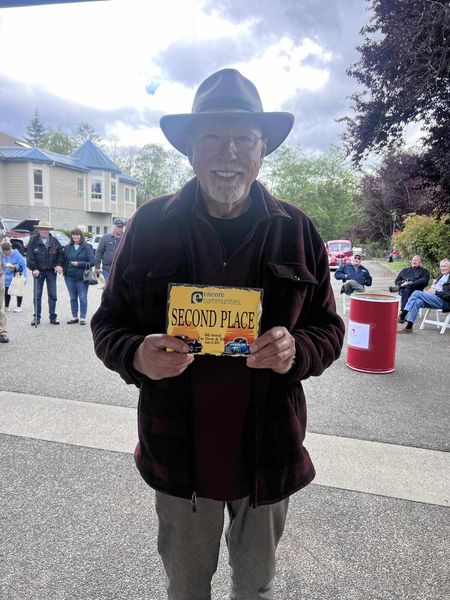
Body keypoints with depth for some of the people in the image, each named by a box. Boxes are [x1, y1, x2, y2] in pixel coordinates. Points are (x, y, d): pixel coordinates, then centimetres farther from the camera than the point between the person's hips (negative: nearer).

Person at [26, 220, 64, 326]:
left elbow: (60, 254, 8)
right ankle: (36, 317, 11)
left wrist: (59, 265, -6)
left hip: (51, 271, 1)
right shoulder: (33, 240, -2)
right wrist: (33, 268, -13)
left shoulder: (54, 241, 4)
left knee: (52, 295, 4)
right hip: (38, 271, -1)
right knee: (37, 295, 2)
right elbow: (29, 256, -5)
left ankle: (53, 317, 12)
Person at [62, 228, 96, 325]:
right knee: (73, 298, 11)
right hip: (69, 276, 4)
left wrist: (79, 264, -14)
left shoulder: (86, 247, -4)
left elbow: (92, 262, -9)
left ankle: (82, 317, 8)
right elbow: (64, 260, 16)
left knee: (83, 298, -1)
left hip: (82, 277, -4)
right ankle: (74, 317, 21)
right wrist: (63, 268, -3)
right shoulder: (67, 247, 9)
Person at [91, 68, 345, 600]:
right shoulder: (150, 225, -6)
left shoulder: (297, 232, -4)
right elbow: (107, 324, -1)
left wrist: (297, 350, -22)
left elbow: (329, 328, 1)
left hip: (269, 452, 1)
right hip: (178, 454, 0)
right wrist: (137, 355, -23)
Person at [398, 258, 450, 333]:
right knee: (417, 302, -23)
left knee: (416, 293, -20)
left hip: (444, 302, -7)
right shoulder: (442, 276, 25)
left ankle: (402, 315, -19)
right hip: (434, 298, 7)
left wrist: (436, 292, -17)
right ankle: (409, 327, -28)